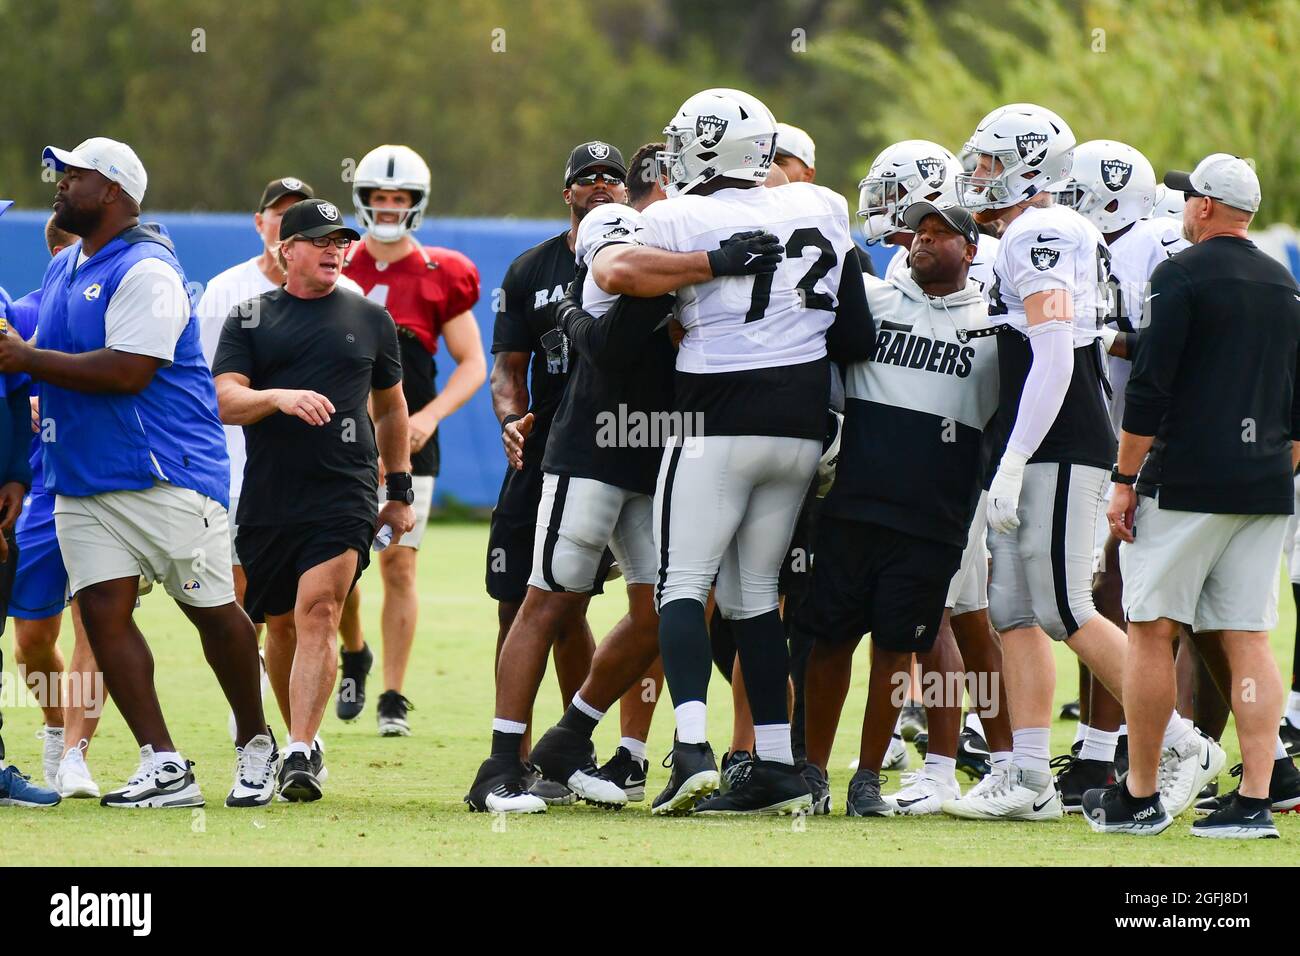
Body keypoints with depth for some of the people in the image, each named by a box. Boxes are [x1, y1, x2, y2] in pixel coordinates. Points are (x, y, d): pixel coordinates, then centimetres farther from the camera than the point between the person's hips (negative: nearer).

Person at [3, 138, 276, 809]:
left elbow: (128, 372, -22)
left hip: (166, 475, -8)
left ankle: (255, 746, 19)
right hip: (80, 478, 8)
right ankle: (163, 767, -7)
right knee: (102, 612, -5)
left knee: (212, 612, 1)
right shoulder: (64, 270, 16)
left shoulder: (145, 271, -13)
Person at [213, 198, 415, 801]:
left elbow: (390, 407, 22)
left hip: (343, 495, -2)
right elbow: (225, 401, -5)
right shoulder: (250, 319, 7)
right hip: (268, 497, 2)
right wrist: (279, 397, -24)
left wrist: (401, 491, 22)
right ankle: (300, 740, 30)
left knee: (318, 614, -17)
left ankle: (300, 757, -23)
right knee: (281, 625, 11)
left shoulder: (369, 319, 11)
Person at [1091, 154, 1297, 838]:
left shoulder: (1183, 276, -8)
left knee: (1152, 632, 1)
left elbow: (1148, 392, -12)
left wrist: (1124, 481, -6)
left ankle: (1140, 796, 3)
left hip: (1185, 482, -6)